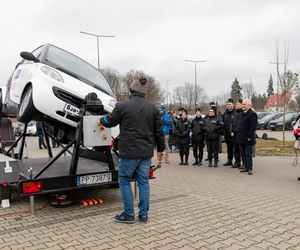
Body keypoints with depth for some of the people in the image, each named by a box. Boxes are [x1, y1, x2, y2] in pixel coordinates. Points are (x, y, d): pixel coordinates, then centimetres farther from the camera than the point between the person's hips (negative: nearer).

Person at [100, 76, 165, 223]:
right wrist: (160, 149, 18)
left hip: (129, 152, -4)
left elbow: (109, 122, 7)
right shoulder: (152, 108, 5)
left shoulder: (122, 106, -7)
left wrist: (101, 120, 29)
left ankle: (129, 215, 13)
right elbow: (159, 130, 8)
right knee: (144, 182, 12)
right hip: (146, 152, 4)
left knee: (124, 181, 10)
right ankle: (143, 215, 18)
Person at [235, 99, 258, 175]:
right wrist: (237, 133, 15)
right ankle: (246, 167, 20)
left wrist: (249, 137, -20)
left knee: (248, 154, -6)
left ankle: (250, 169, -1)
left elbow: (253, 127, -17)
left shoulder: (252, 114, -12)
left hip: (247, 138, -8)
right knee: (244, 154, 12)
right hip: (241, 138, 9)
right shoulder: (242, 113, 16)